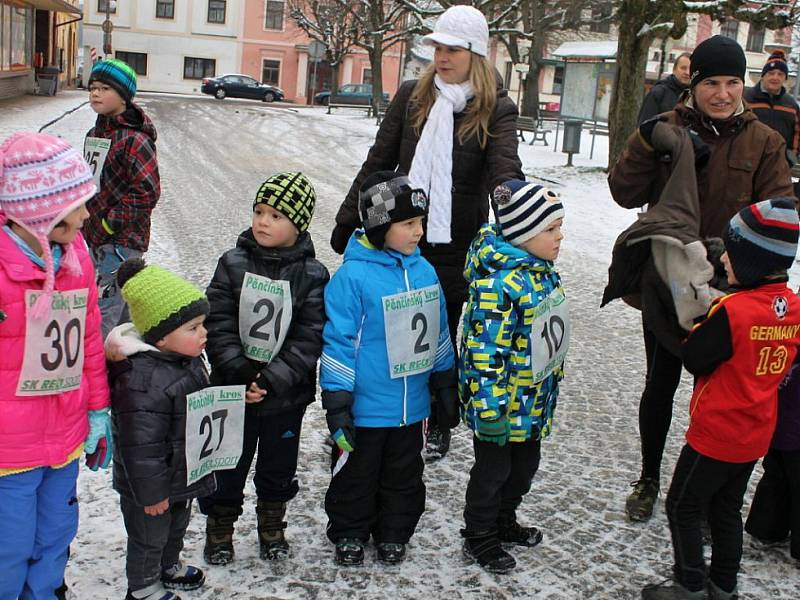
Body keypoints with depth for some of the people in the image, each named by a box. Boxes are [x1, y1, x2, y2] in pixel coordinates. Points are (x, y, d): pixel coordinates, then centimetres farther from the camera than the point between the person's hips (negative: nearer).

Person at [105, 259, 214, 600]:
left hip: (184, 473, 9)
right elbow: (141, 446, -30)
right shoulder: (142, 380, -35)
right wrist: (151, 492, -22)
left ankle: (169, 567, 54)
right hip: (155, 483, -9)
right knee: (149, 537, 15)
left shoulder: (187, 358, -3)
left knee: (176, 526, 30)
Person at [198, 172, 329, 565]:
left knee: (278, 466, 17)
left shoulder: (312, 276, -8)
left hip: (287, 396, 0)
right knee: (227, 465, 13)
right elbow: (218, 325, -8)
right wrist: (239, 372, -19)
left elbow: (309, 339, -12)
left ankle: (271, 526, 41)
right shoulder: (233, 264, -4)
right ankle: (219, 529, 35)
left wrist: (274, 379, -21)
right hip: (233, 392, 0)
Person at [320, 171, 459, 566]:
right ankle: (349, 533, 35)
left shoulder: (424, 271, 1)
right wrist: (336, 402, -14)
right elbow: (338, 341, -15)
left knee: (404, 476, 20)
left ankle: (393, 533, 39)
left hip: (411, 405, 5)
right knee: (355, 474, 14)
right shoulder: (353, 276, -18)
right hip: (364, 407, -5)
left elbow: (438, 334, 11)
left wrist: (445, 386, 15)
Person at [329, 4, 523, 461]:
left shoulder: (497, 109, -6)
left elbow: (506, 172, -19)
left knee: (441, 334, 12)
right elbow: (379, 162, 6)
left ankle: (439, 424, 32)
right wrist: (348, 219, 5)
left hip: (455, 244, -2)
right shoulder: (412, 96, 2)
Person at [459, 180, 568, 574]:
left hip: (533, 404, 9)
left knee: (525, 465, 24)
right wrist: (490, 407, -26)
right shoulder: (499, 282, -28)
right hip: (503, 405, -9)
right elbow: (485, 350, -28)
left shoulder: (542, 273, 3)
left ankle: (504, 522, 46)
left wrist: (552, 382, 24)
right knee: (493, 470, 10)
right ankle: (479, 538, 29)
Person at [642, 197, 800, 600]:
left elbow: (693, 358, -18)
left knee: (683, 508, 10)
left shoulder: (733, 310, -27)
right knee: (726, 510, 22)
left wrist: (703, 321, -4)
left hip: (716, 434, -7)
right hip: (756, 435, 8)